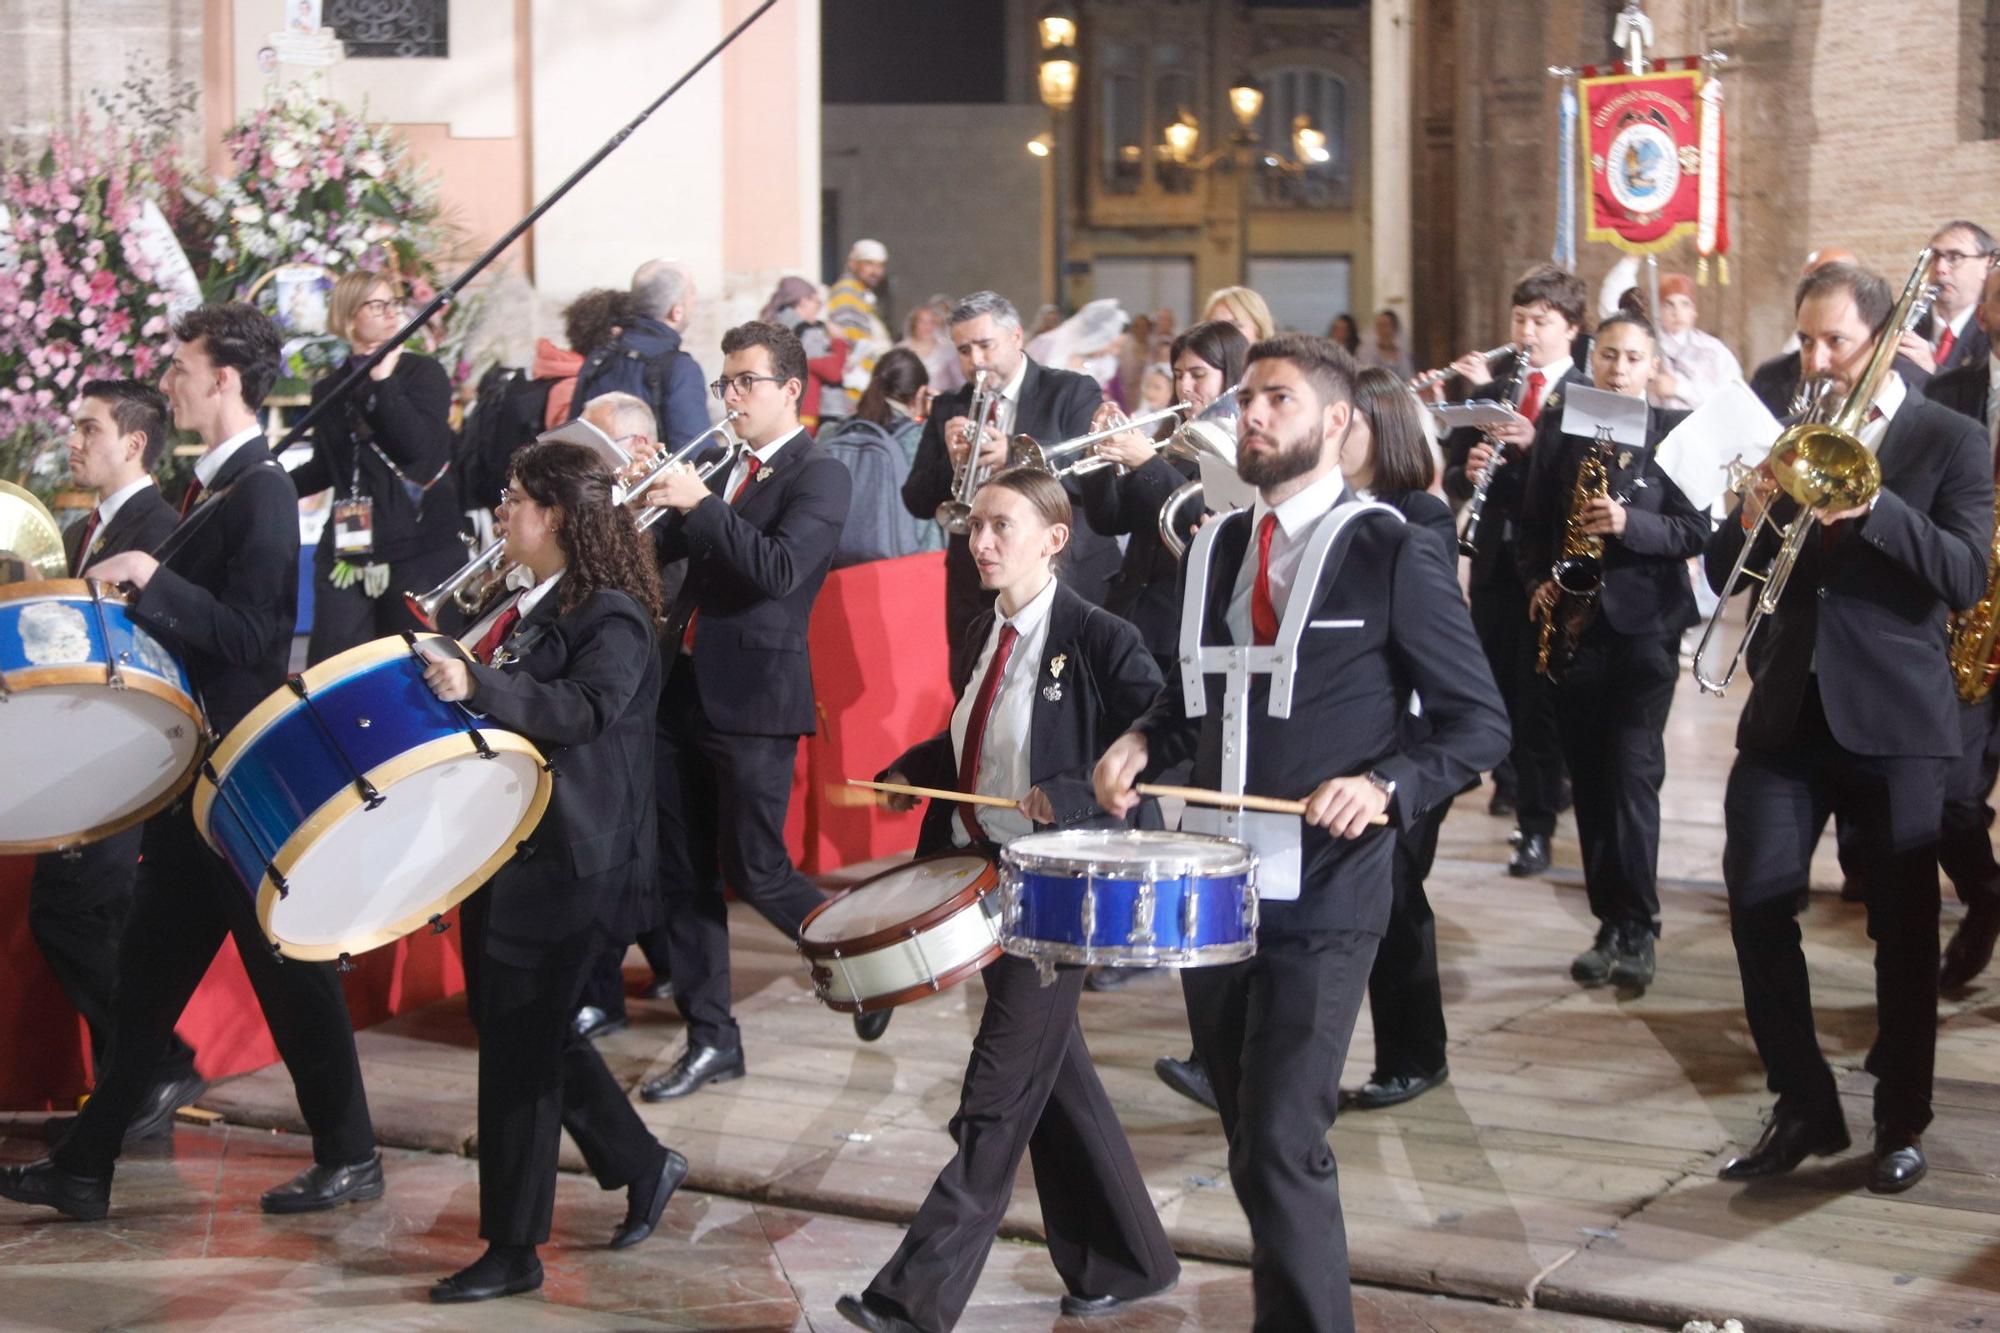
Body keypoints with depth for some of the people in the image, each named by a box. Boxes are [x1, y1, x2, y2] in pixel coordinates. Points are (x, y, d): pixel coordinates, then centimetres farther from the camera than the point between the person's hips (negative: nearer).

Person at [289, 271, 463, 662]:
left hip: (419, 551, -3)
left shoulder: (424, 373, 1)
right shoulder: (329, 390, 11)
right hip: (349, 552, 3)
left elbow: (415, 445, -16)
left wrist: (383, 381, -14)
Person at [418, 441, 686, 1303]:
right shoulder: (524, 608, 14)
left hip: (571, 860, -9)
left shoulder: (611, 616, -13)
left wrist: (477, 684, -39)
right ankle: (643, 1165, 31)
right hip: (502, 843, 9)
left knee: (519, 1041, -6)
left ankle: (513, 1250, 3)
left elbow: (585, 710, -30)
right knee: (537, 1033, 14)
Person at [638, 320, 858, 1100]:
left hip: (753, 699, -7)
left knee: (754, 870, -3)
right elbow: (664, 547, 13)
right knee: (683, 874, 7)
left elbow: (779, 571, -22)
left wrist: (700, 504, -22)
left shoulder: (818, 476, -8)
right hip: (683, 690, 7)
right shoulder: (728, 470, 15)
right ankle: (710, 1041, 16)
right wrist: (652, 505, -6)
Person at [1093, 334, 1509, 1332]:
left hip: (1324, 896, -6)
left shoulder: (1393, 555, -7)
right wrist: (1145, 742, 2)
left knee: (1281, 1148, -12)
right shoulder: (1220, 547, 10)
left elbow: (1478, 725, -6)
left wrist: (1385, 787, -22)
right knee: (1250, 1146, 13)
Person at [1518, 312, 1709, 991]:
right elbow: (1534, 520, 12)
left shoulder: (1676, 429, 1)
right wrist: (1537, 584, -3)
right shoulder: (1558, 425, 9)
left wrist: (1629, 524, -20)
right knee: (1589, 777, 6)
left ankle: (1636, 927, -4)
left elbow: (1695, 529, -5)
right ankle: (1610, 920, 15)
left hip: (1644, 622, -3)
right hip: (1573, 622, 3)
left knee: (1632, 769, -10)